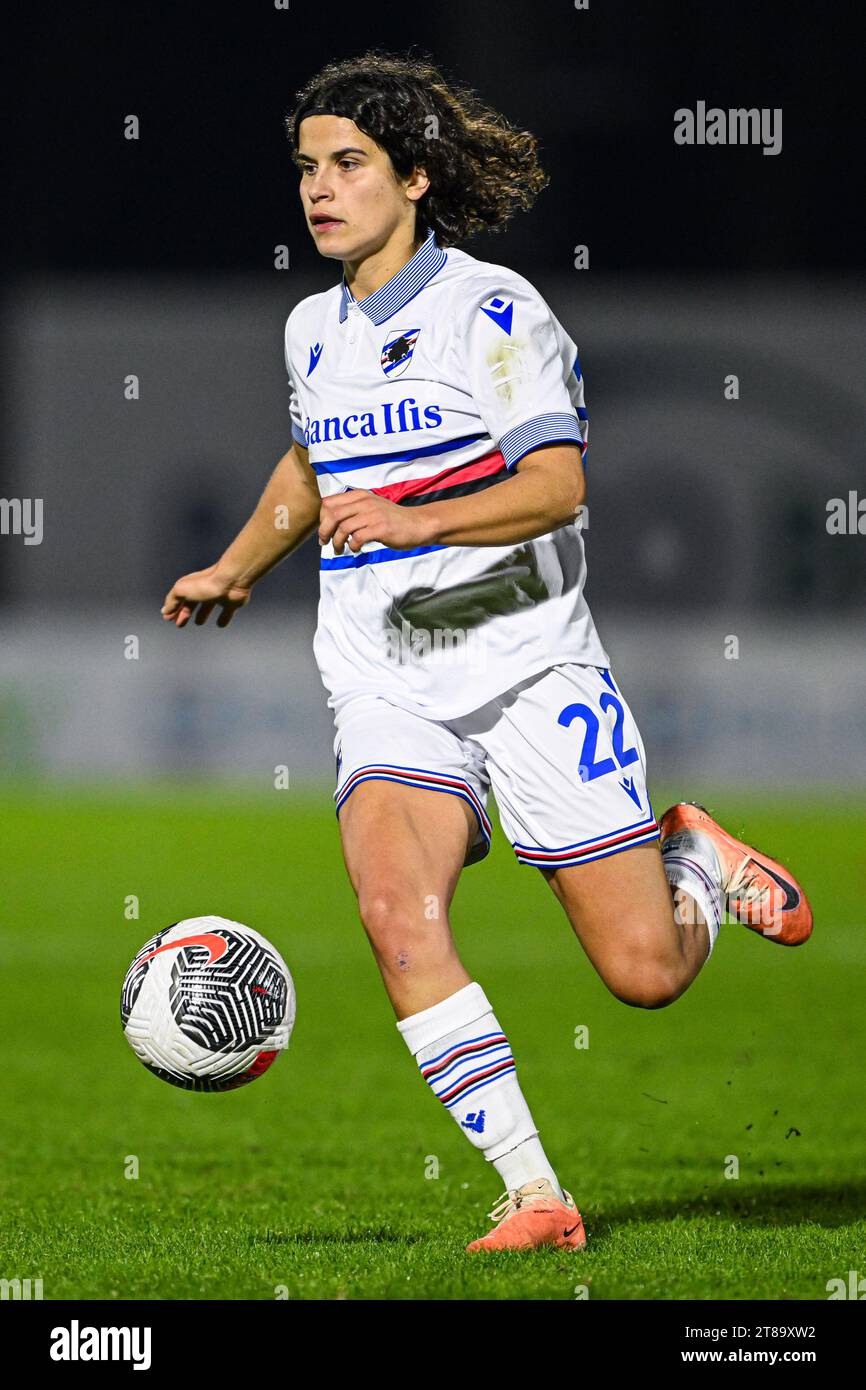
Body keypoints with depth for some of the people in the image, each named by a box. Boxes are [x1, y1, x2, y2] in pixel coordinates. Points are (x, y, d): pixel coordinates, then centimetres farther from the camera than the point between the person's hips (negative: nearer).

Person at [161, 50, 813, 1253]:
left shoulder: (493, 310, -8)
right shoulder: (313, 330, 12)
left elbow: (558, 483, -17)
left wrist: (414, 521, -27)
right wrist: (236, 570, 34)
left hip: (528, 664, -4)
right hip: (387, 690, 4)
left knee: (644, 972, -4)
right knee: (394, 908, -25)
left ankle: (695, 860, 33)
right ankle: (534, 1196, -22)